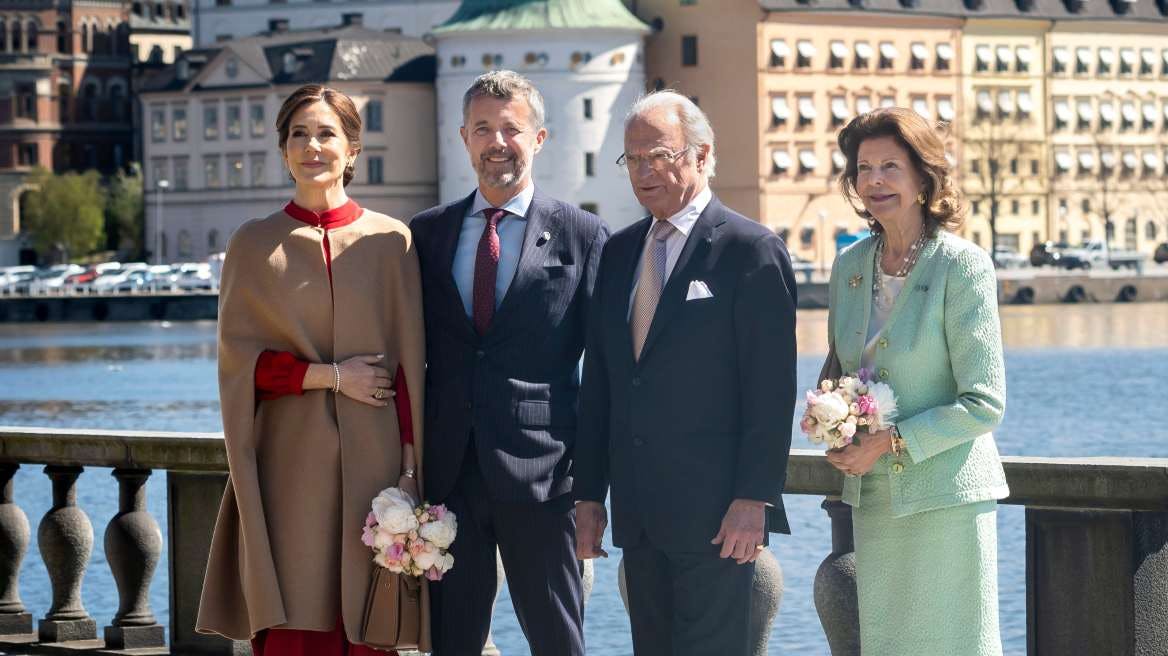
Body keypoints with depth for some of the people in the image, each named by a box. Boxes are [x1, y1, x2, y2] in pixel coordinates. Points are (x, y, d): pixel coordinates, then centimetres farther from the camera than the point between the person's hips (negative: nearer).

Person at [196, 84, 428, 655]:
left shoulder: (390, 242, 6)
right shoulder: (253, 245, 7)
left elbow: (411, 366, 3)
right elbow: (240, 359, 3)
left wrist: (411, 467, -5)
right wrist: (331, 376, -8)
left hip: (371, 461, 0)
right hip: (291, 468, 0)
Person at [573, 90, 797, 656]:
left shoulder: (752, 250, -6)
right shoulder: (619, 253, 14)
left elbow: (770, 388, -10)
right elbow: (598, 381, 16)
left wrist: (754, 500, -15)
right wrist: (588, 493, 11)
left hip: (715, 510, -7)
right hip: (637, 513, 7)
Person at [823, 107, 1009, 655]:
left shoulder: (963, 266, -10)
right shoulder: (849, 266, 9)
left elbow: (984, 403, -12)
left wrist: (893, 441, -17)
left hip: (947, 495, -6)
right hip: (872, 496, 6)